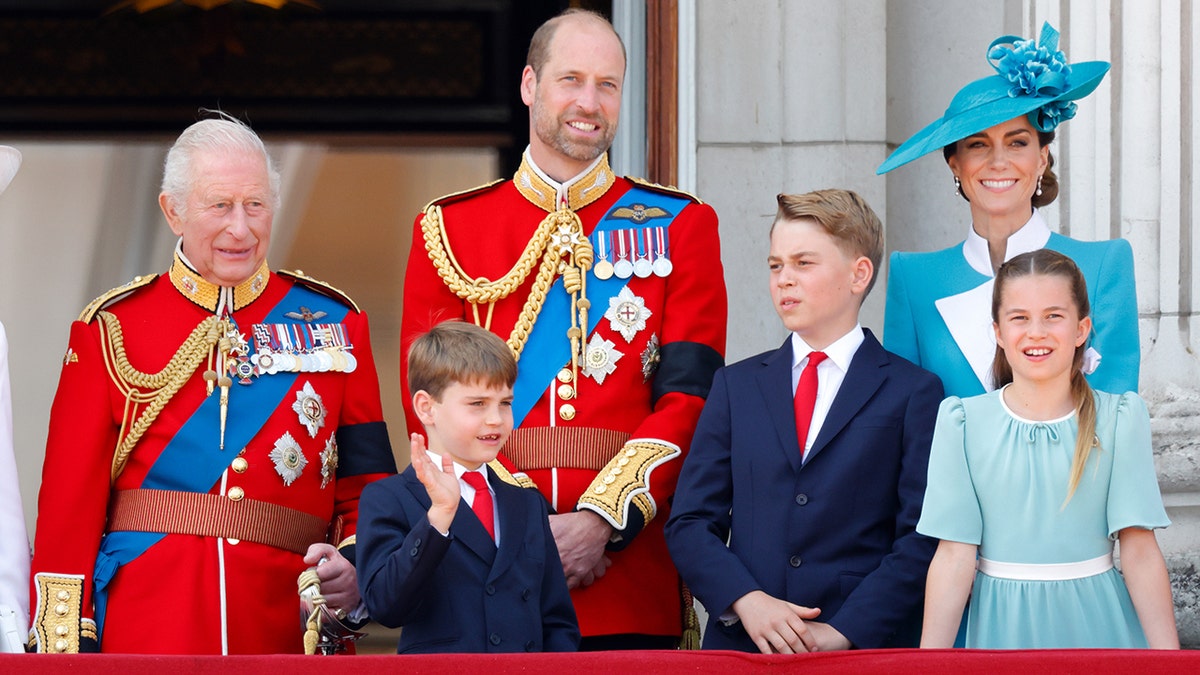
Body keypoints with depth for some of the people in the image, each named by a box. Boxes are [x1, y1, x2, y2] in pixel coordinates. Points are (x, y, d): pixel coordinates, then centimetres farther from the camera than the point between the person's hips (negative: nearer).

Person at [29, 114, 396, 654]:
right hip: (143, 635, -2)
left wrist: (357, 565, -12)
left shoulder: (332, 323, 8)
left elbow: (368, 483, 8)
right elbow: (70, 501, 1)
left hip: (288, 629, 2)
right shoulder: (111, 328, 4)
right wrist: (63, 648, -7)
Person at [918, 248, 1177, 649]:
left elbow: (1140, 551, -6)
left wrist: (1167, 652, -12)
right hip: (1002, 625, 0)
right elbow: (955, 555, -6)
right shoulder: (964, 422, -2)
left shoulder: (1119, 418, -2)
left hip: (1097, 623, 0)